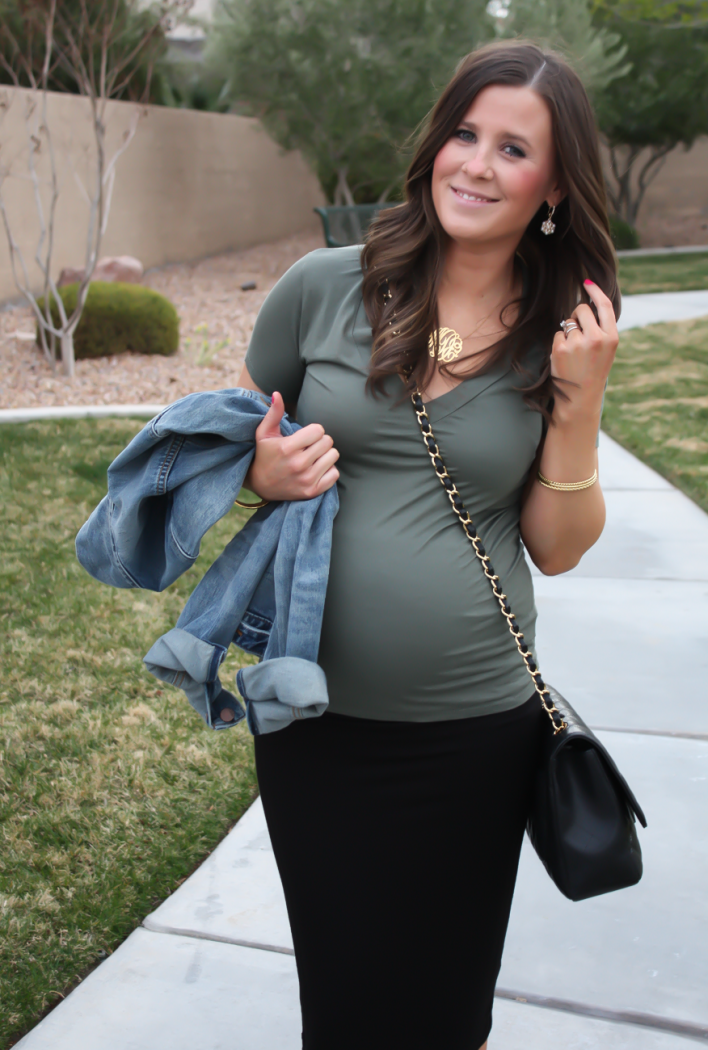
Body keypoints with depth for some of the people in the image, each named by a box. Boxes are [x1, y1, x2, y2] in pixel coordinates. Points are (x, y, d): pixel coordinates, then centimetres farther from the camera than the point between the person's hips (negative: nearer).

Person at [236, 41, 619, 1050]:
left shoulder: (563, 337, -2)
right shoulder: (322, 286, -5)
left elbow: (558, 548, 0)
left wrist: (579, 401, -13)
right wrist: (267, 472, -14)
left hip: (477, 728, 1)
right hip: (316, 714, 0)